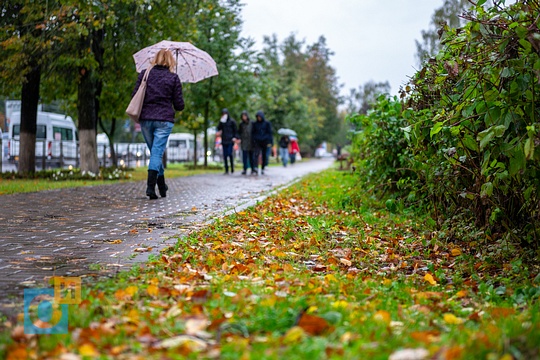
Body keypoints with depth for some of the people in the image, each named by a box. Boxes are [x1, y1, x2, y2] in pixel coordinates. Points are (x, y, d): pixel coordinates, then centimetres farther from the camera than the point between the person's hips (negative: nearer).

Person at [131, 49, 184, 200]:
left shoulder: (144, 74, 4)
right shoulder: (173, 78, -1)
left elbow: (134, 96, 2)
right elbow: (179, 105, -1)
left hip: (146, 119, 3)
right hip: (164, 120, -3)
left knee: (155, 152, 16)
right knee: (157, 152, -4)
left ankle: (162, 186, 25)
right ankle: (150, 186, -19)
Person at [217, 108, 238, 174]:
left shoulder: (232, 121, 1)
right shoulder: (221, 121, 13)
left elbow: (235, 130, 3)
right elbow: (219, 128, 4)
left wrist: (235, 137, -8)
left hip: (230, 140, -4)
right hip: (224, 140, 4)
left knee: (230, 153, -12)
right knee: (225, 155, 1)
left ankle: (232, 167, 4)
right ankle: (226, 170, 5)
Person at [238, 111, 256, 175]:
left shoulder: (251, 123, 2)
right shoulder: (241, 124, 6)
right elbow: (239, 132, 10)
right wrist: (239, 138, -7)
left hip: (251, 142, 0)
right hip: (244, 142, 1)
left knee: (251, 156, 3)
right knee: (244, 156, -4)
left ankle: (253, 169, 10)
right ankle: (245, 169, -1)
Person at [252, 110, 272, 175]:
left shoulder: (267, 123, 3)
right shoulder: (255, 124, 7)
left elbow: (269, 133, 2)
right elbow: (252, 133, 12)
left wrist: (269, 141, -5)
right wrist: (253, 140, 2)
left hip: (265, 141, 0)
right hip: (257, 142, 0)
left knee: (264, 155, 5)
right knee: (256, 154, -19)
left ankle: (262, 169, 16)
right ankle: (256, 167, -29)